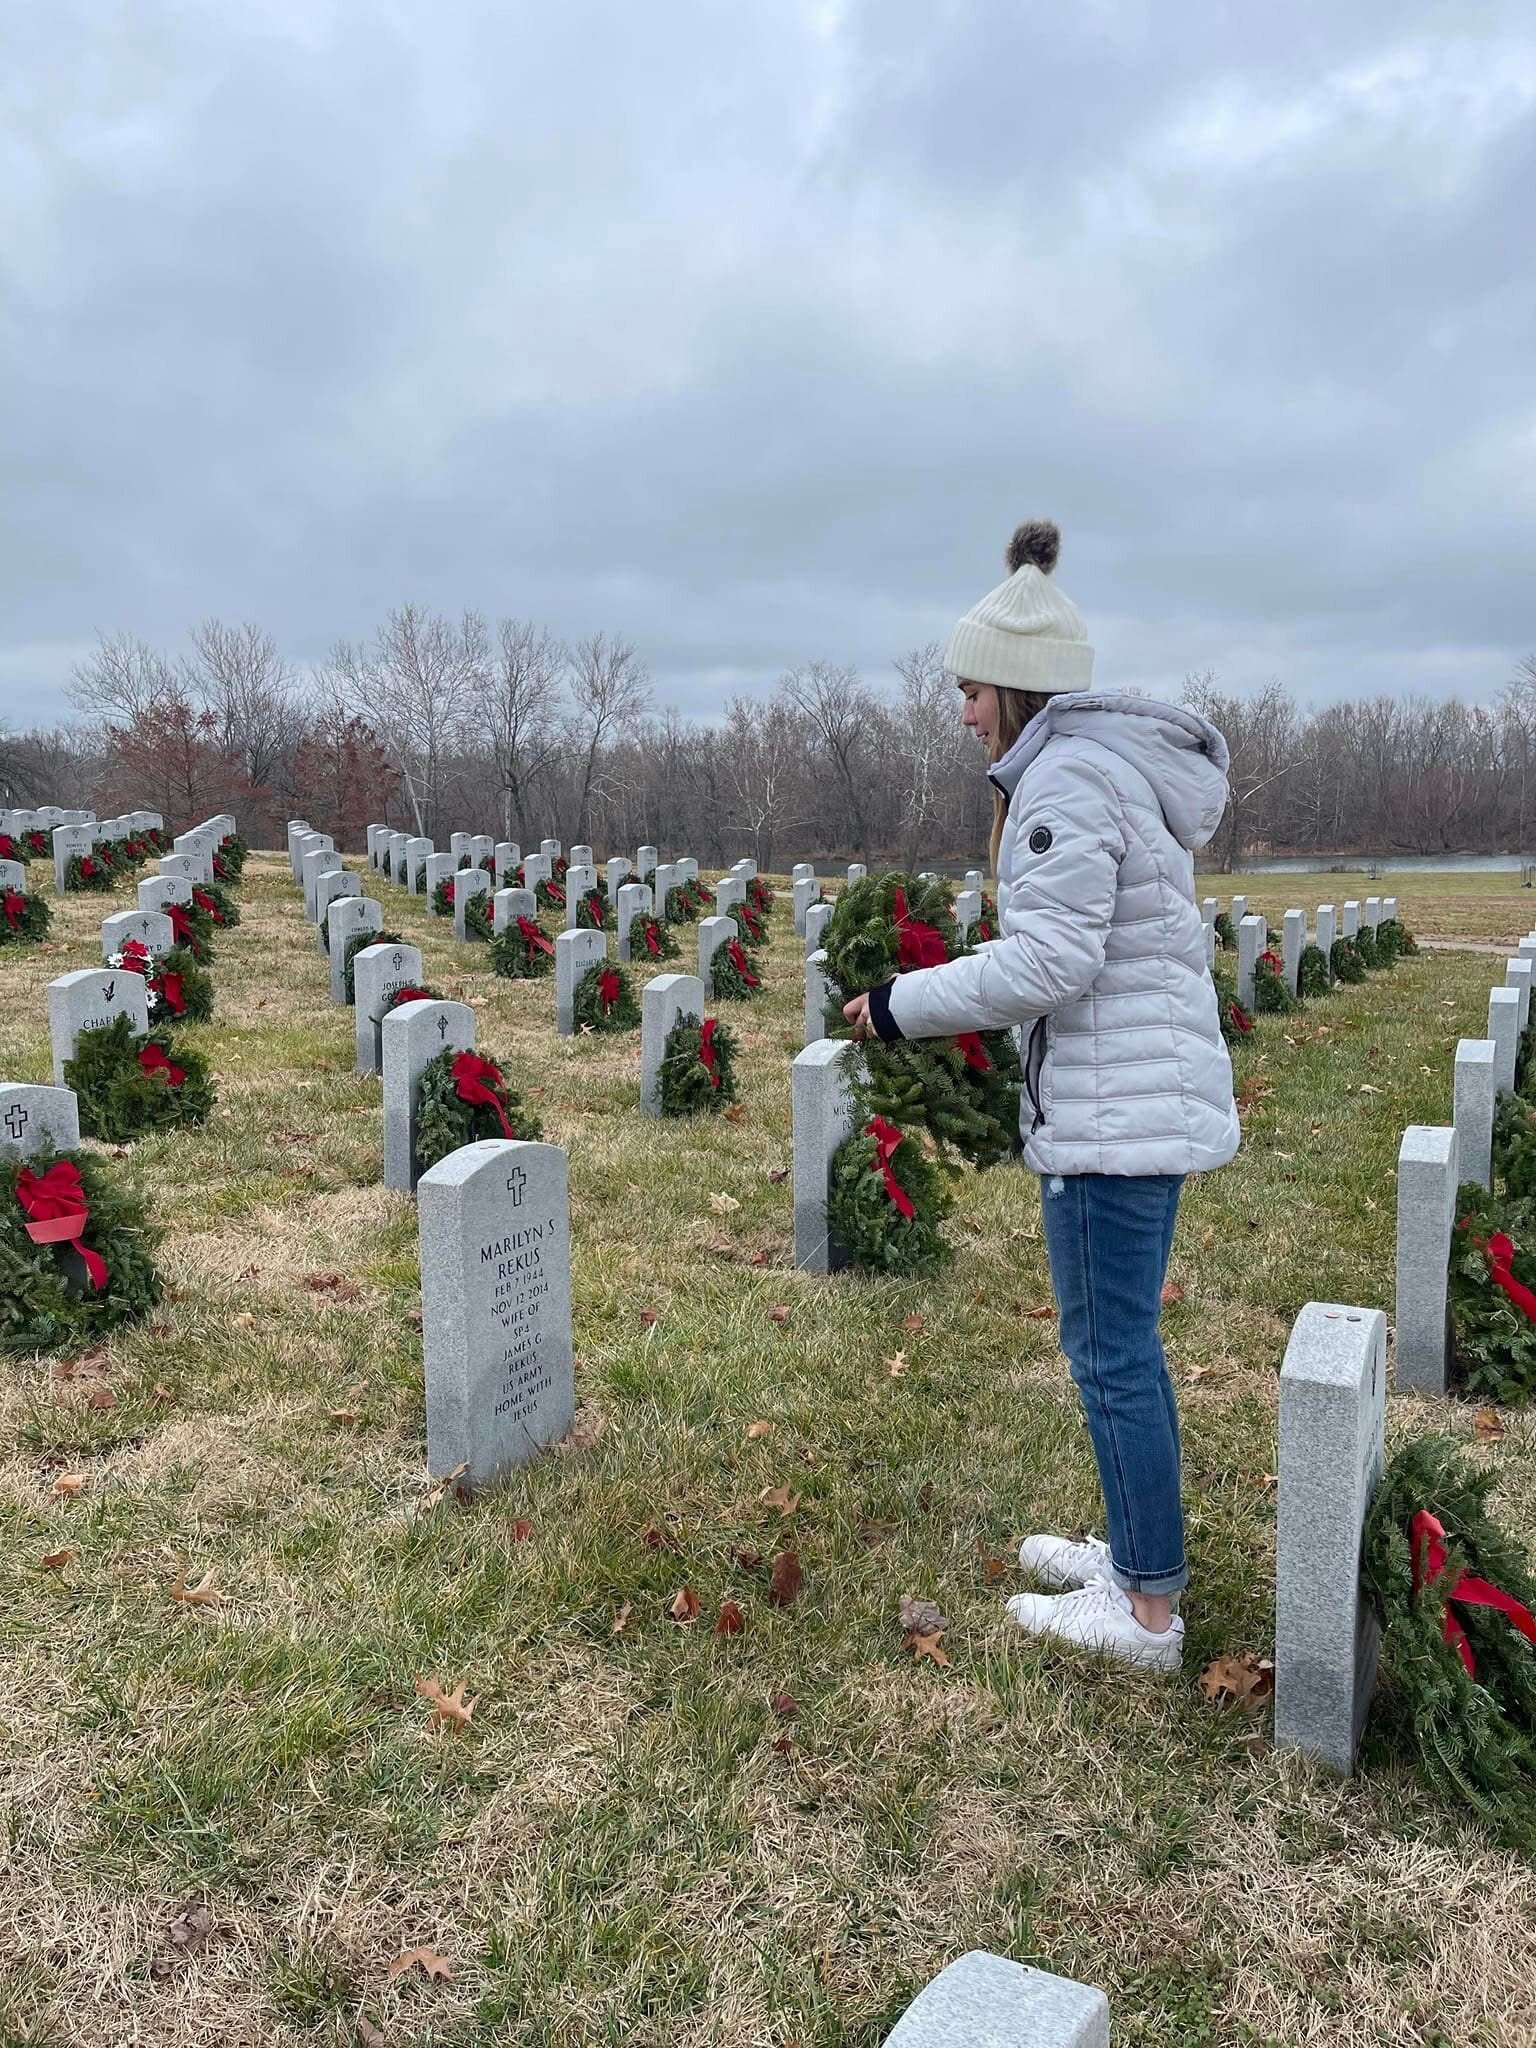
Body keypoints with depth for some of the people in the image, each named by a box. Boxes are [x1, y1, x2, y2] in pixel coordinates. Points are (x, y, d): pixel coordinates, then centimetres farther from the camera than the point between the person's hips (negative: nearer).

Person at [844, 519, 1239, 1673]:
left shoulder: (1068, 776, -16)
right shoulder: (1126, 767, 15)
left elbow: (1048, 962, -22)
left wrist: (905, 1006, -11)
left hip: (1115, 1104, -10)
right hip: (1157, 1092, 10)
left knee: (1110, 1349, 0)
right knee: (1124, 1336, 19)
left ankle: (1148, 1613, 13)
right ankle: (1141, 1553, 33)